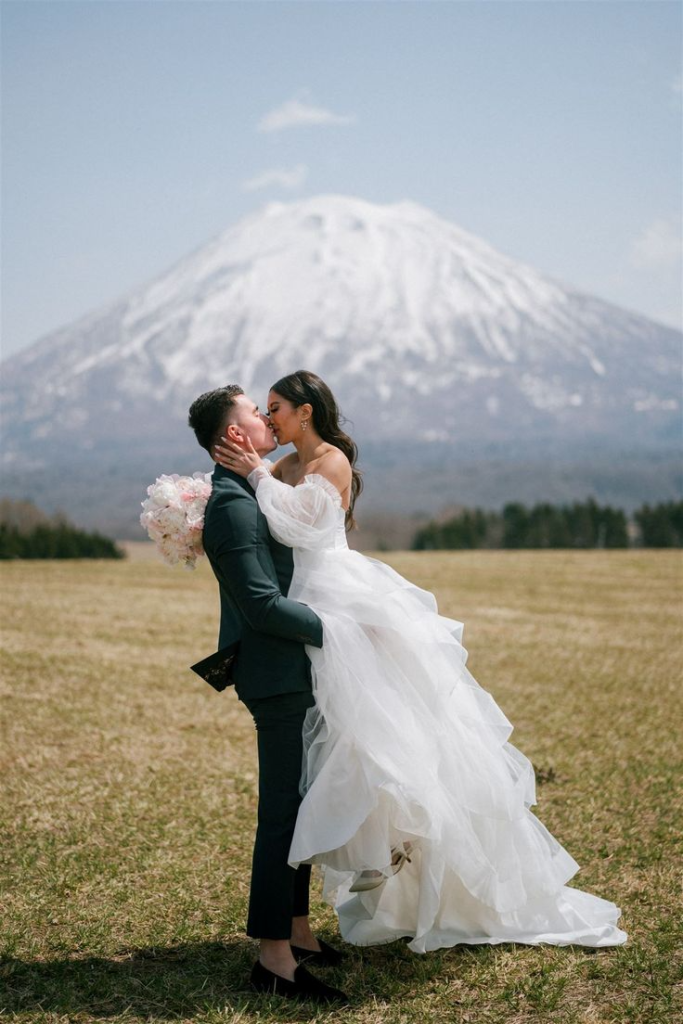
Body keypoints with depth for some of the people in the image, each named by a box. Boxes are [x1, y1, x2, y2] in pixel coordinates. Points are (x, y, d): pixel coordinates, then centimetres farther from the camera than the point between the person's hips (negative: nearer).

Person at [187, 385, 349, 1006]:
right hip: (277, 676, -10)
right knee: (282, 812, -5)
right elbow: (262, 602, -23)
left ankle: (297, 933, 27)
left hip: (292, 675, 10)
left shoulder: (249, 494, 15)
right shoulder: (233, 504, -18)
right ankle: (274, 959, 2)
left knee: (296, 808, 16)